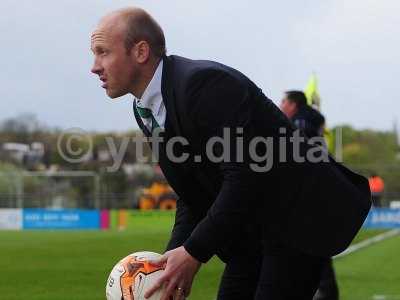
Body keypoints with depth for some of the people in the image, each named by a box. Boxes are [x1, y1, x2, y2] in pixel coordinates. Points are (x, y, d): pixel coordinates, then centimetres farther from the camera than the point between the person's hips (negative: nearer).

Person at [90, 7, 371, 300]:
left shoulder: (204, 83, -23)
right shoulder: (145, 110, 7)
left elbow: (245, 175, -28)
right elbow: (193, 196, 11)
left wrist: (195, 252, -25)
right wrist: (174, 257, -3)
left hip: (301, 214, -9)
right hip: (253, 229, 9)